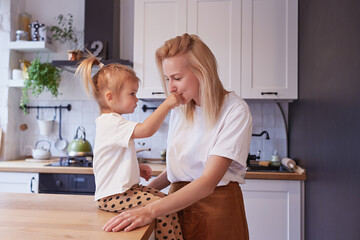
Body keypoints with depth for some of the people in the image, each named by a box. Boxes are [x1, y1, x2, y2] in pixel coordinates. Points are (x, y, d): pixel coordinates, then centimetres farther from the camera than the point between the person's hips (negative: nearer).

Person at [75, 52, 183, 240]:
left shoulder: (111, 122, 16)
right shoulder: (111, 123, -19)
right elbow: (146, 129, -33)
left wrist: (137, 168, 12)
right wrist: (167, 104, -27)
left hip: (124, 188, 11)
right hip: (112, 195, -11)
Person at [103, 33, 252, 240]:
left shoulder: (235, 111, -15)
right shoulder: (180, 108, 6)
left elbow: (208, 181, -24)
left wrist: (151, 211, -31)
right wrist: (147, 190, 0)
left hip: (217, 208, -5)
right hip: (179, 203, 5)